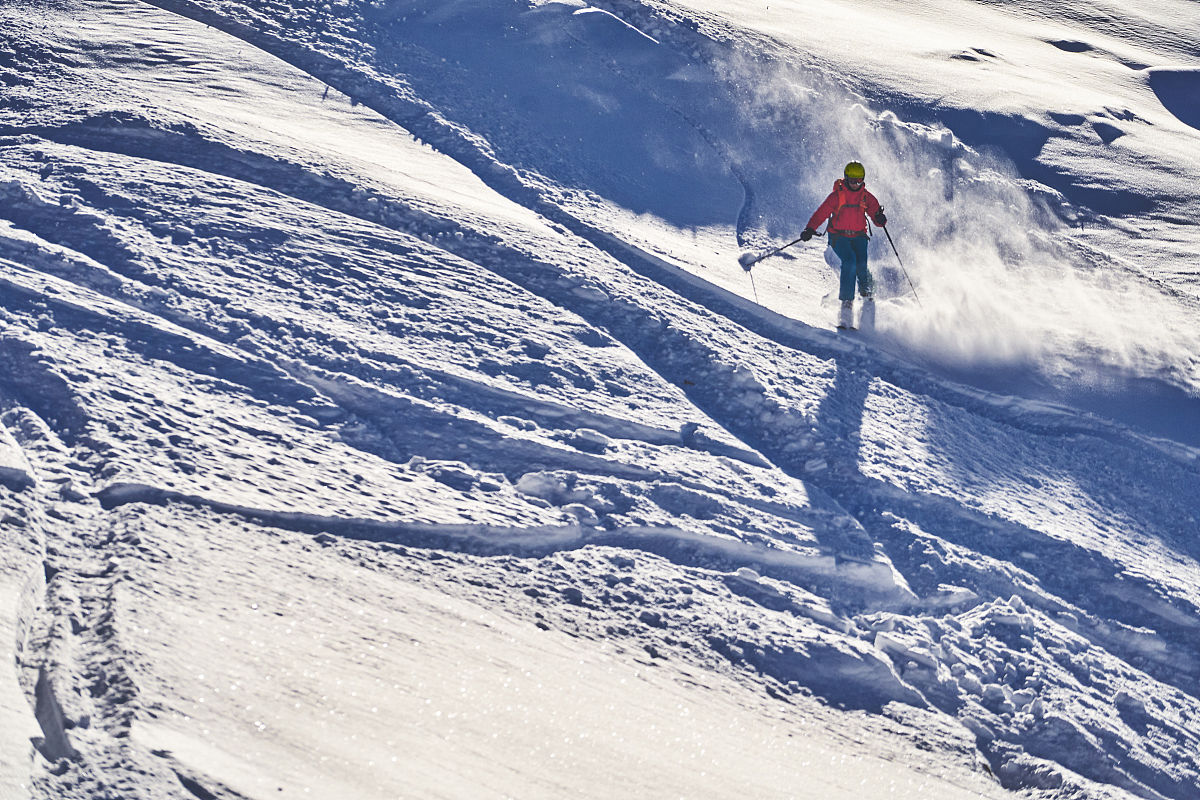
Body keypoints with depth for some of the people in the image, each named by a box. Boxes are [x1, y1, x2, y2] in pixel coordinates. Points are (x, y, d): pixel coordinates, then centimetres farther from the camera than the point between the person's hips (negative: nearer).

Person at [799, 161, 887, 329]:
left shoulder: (866, 197, 3)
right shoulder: (837, 195, -6)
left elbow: (876, 214, 3)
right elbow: (822, 213, -12)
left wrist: (880, 219, -22)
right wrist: (810, 229, -27)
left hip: (859, 236, 2)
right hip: (839, 236, -2)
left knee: (861, 265, -18)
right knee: (849, 262, -25)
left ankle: (868, 295, 10)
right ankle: (847, 302, -22)